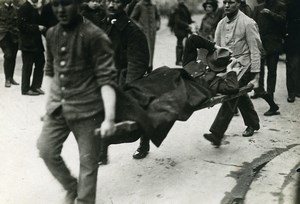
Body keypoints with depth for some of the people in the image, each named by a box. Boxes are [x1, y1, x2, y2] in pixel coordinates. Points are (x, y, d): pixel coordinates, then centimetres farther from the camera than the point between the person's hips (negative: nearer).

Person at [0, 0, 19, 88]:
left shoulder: (16, 10, 5)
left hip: (14, 37, 2)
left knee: (13, 57, 6)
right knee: (8, 56, -14)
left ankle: (11, 78, 19)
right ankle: (7, 79, -10)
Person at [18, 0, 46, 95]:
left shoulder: (34, 8, 16)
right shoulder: (24, 8, -10)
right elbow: (22, 25, -18)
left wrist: (41, 27, 5)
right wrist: (37, 27, -19)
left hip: (36, 42, 8)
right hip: (28, 43, -8)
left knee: (40, 63, 8)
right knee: (27, 66, 0)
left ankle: (35, 86, 19)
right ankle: (25, 89, 11)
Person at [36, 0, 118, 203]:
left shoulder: (95, 36, -16)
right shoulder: (52, 34, 5)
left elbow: (106, 78, -19)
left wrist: (109, 117, -27)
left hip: (87, 109, -6)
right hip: (58, 107, 6)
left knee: (88, 162, 4)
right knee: (46, 150, 9)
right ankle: (71, 187, 33)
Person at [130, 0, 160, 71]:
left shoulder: (153, 6, 12)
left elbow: (157, 16, 27)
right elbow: (132, 18, -2)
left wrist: (158, 25, 12)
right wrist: (139, 26, -12)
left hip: (153, 31, 5)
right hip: (143, 31, -5)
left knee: (151, 48, 6)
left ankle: (150, 65, 15)